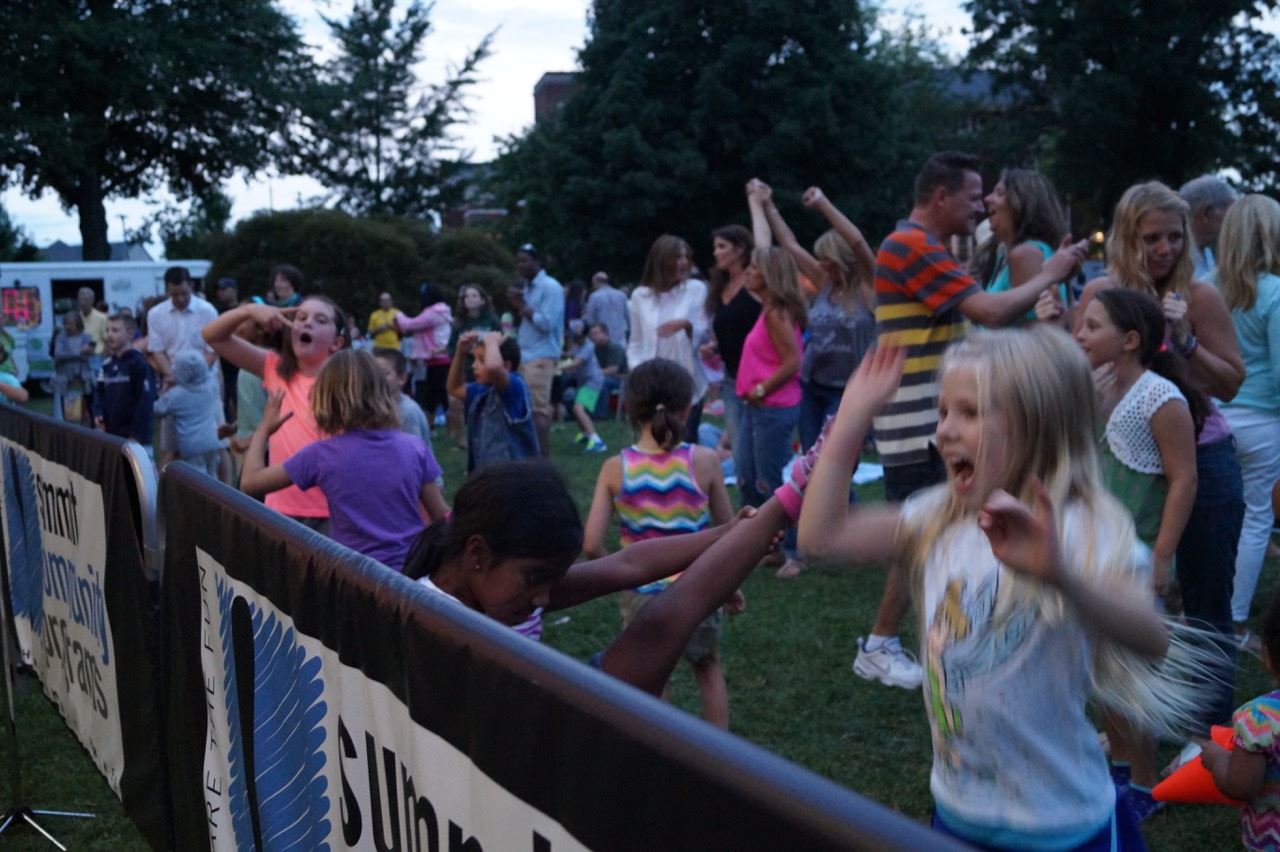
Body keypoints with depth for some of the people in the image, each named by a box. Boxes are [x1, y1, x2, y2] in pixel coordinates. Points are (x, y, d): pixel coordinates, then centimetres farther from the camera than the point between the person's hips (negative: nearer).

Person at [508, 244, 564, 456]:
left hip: (541, 356, -8)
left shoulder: (550, 287, -8)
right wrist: (515, 305, 2)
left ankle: (542, 457, -8)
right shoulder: (526, 287, 18)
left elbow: (547, 322, -17)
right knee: (530, 409, 8)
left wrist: (522, 306, -10)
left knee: (538, 409, -10)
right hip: (525, 355, 8)